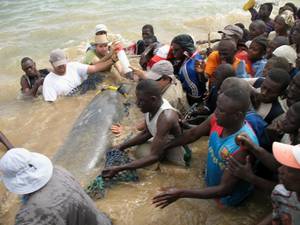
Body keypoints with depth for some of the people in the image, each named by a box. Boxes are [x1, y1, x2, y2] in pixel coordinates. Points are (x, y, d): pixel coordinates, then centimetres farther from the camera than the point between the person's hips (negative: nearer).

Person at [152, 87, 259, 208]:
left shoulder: (243, 146, -39)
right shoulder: (217, 119, -19)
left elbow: (224, 190, -31)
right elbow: (192, 134, -1)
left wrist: (180, 193, -36)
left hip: (226, 199, -5)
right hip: (211, 182, 5)